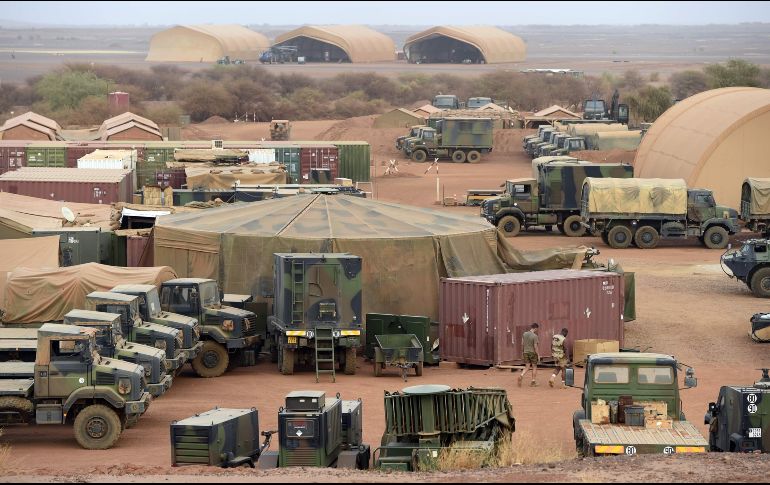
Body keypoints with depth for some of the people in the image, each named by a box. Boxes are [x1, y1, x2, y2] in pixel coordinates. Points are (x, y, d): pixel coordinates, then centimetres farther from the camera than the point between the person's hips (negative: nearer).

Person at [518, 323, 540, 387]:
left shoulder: (524, 334, 2)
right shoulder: (534, 336, -16)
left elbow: (522, 344, 7)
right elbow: (535, 347, -16)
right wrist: (538, 355, -7)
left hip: (526, 353, 5)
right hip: (533, 353, -5)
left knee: (527, 367, 8)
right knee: (534, 367, 9)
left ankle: (521, 376, -20)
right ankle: (533, 382, 10)